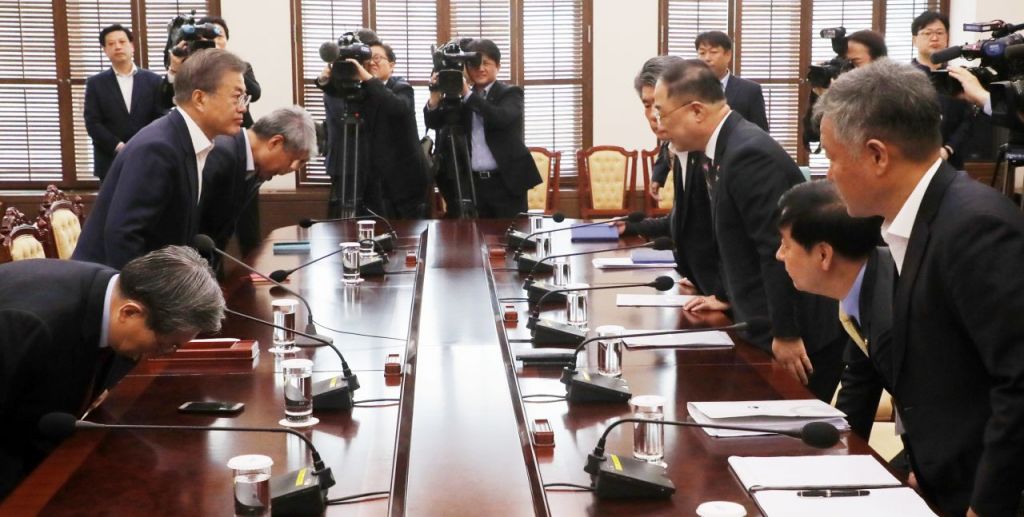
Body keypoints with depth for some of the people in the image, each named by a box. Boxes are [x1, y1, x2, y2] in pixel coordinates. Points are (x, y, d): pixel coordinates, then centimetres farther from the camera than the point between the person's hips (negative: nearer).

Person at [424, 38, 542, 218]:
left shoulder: (510, 93, 2)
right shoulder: (459, 95, 10)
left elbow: (502, 118, -19)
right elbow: (433, 123, 4)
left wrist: (469, 95, -20)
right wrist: (436, 95, -14)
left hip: (505, 182, -3)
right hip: (470, 183, 3)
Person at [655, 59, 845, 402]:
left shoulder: (750, 154, -22)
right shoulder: (726, 148, 8)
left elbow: (780, 250, -25)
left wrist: (786, 334, -22)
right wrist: (731, 299, 17)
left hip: (802, 329, -9)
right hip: (765, 322, 9)